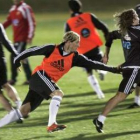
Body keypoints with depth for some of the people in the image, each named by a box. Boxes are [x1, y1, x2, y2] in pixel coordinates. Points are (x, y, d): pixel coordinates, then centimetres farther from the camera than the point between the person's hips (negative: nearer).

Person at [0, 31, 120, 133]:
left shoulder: (75, 58, 2)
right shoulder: (52, 49, -11)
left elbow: (92, 64, -1)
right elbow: (32, 51, -2)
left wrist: (112, 69, -5)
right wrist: (17, 60, 5)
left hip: (48, 83, 6)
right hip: (39, 76, -6)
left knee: (24, 110, -2)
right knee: (58, 93, -26)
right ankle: (52, 124, -30)